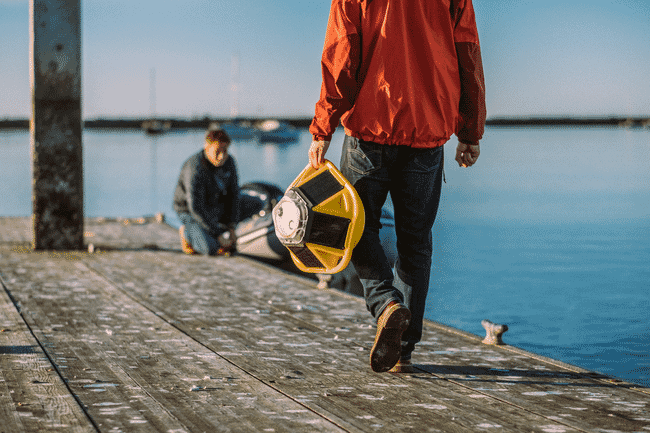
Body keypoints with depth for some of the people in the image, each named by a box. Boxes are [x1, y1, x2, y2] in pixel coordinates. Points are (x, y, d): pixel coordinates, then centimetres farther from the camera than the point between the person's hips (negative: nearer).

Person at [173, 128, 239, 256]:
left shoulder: (229, 162, -11)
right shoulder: (195, 169, -32)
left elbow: (233, 195, -1)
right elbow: (196, 208, -33)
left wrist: (231, 227, -10)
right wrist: (219, 233, -31)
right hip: (189, 211, -7)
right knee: (211, 249, -24)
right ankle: (187, 232, 6)